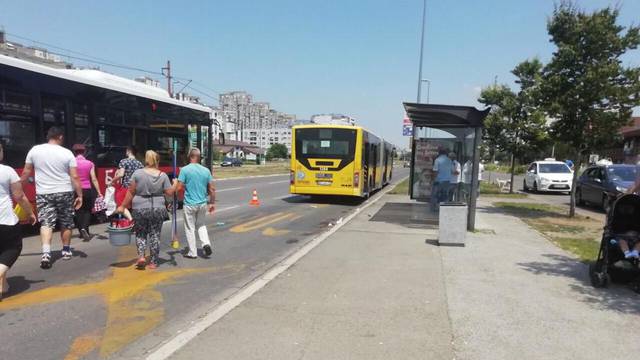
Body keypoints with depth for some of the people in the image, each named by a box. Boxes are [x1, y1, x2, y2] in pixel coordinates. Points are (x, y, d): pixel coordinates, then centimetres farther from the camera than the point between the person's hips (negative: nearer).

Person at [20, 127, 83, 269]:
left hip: (43, 193, 1)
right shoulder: (67, 153, -5)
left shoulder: (34, 150, 0)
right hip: (64, 192, -1)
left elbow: (26, 173, 7)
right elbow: (75, 177, -8)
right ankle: (66, 250, 25)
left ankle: (46, 253, -19)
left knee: (46, 223, -2)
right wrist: (80, 195, -3)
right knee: (66, 223, 13)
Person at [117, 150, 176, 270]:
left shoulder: (138, 173, -6)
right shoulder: (163, 175, -3)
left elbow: (130, 192, -4)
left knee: (140, 234, 17)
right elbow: (170, 192, -1)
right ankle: (153, 262, 14)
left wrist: (123, 206, 4)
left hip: (140, 209, -1)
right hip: (158, 209, 1)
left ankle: (141, 256, 1)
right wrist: (175, 185, 18)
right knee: (155, 235, 9)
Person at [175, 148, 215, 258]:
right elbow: (212, 189, 4)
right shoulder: (206, 170, 2)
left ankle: (193, 253, 14)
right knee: (201, 225, 23)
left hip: (189, 203, -4)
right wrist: (212, 203, 13)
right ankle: (206, 243, 3)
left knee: (190, 228, 8)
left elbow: (179, 187, -14)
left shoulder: (185, 170, -10)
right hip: (203, 203, 4)